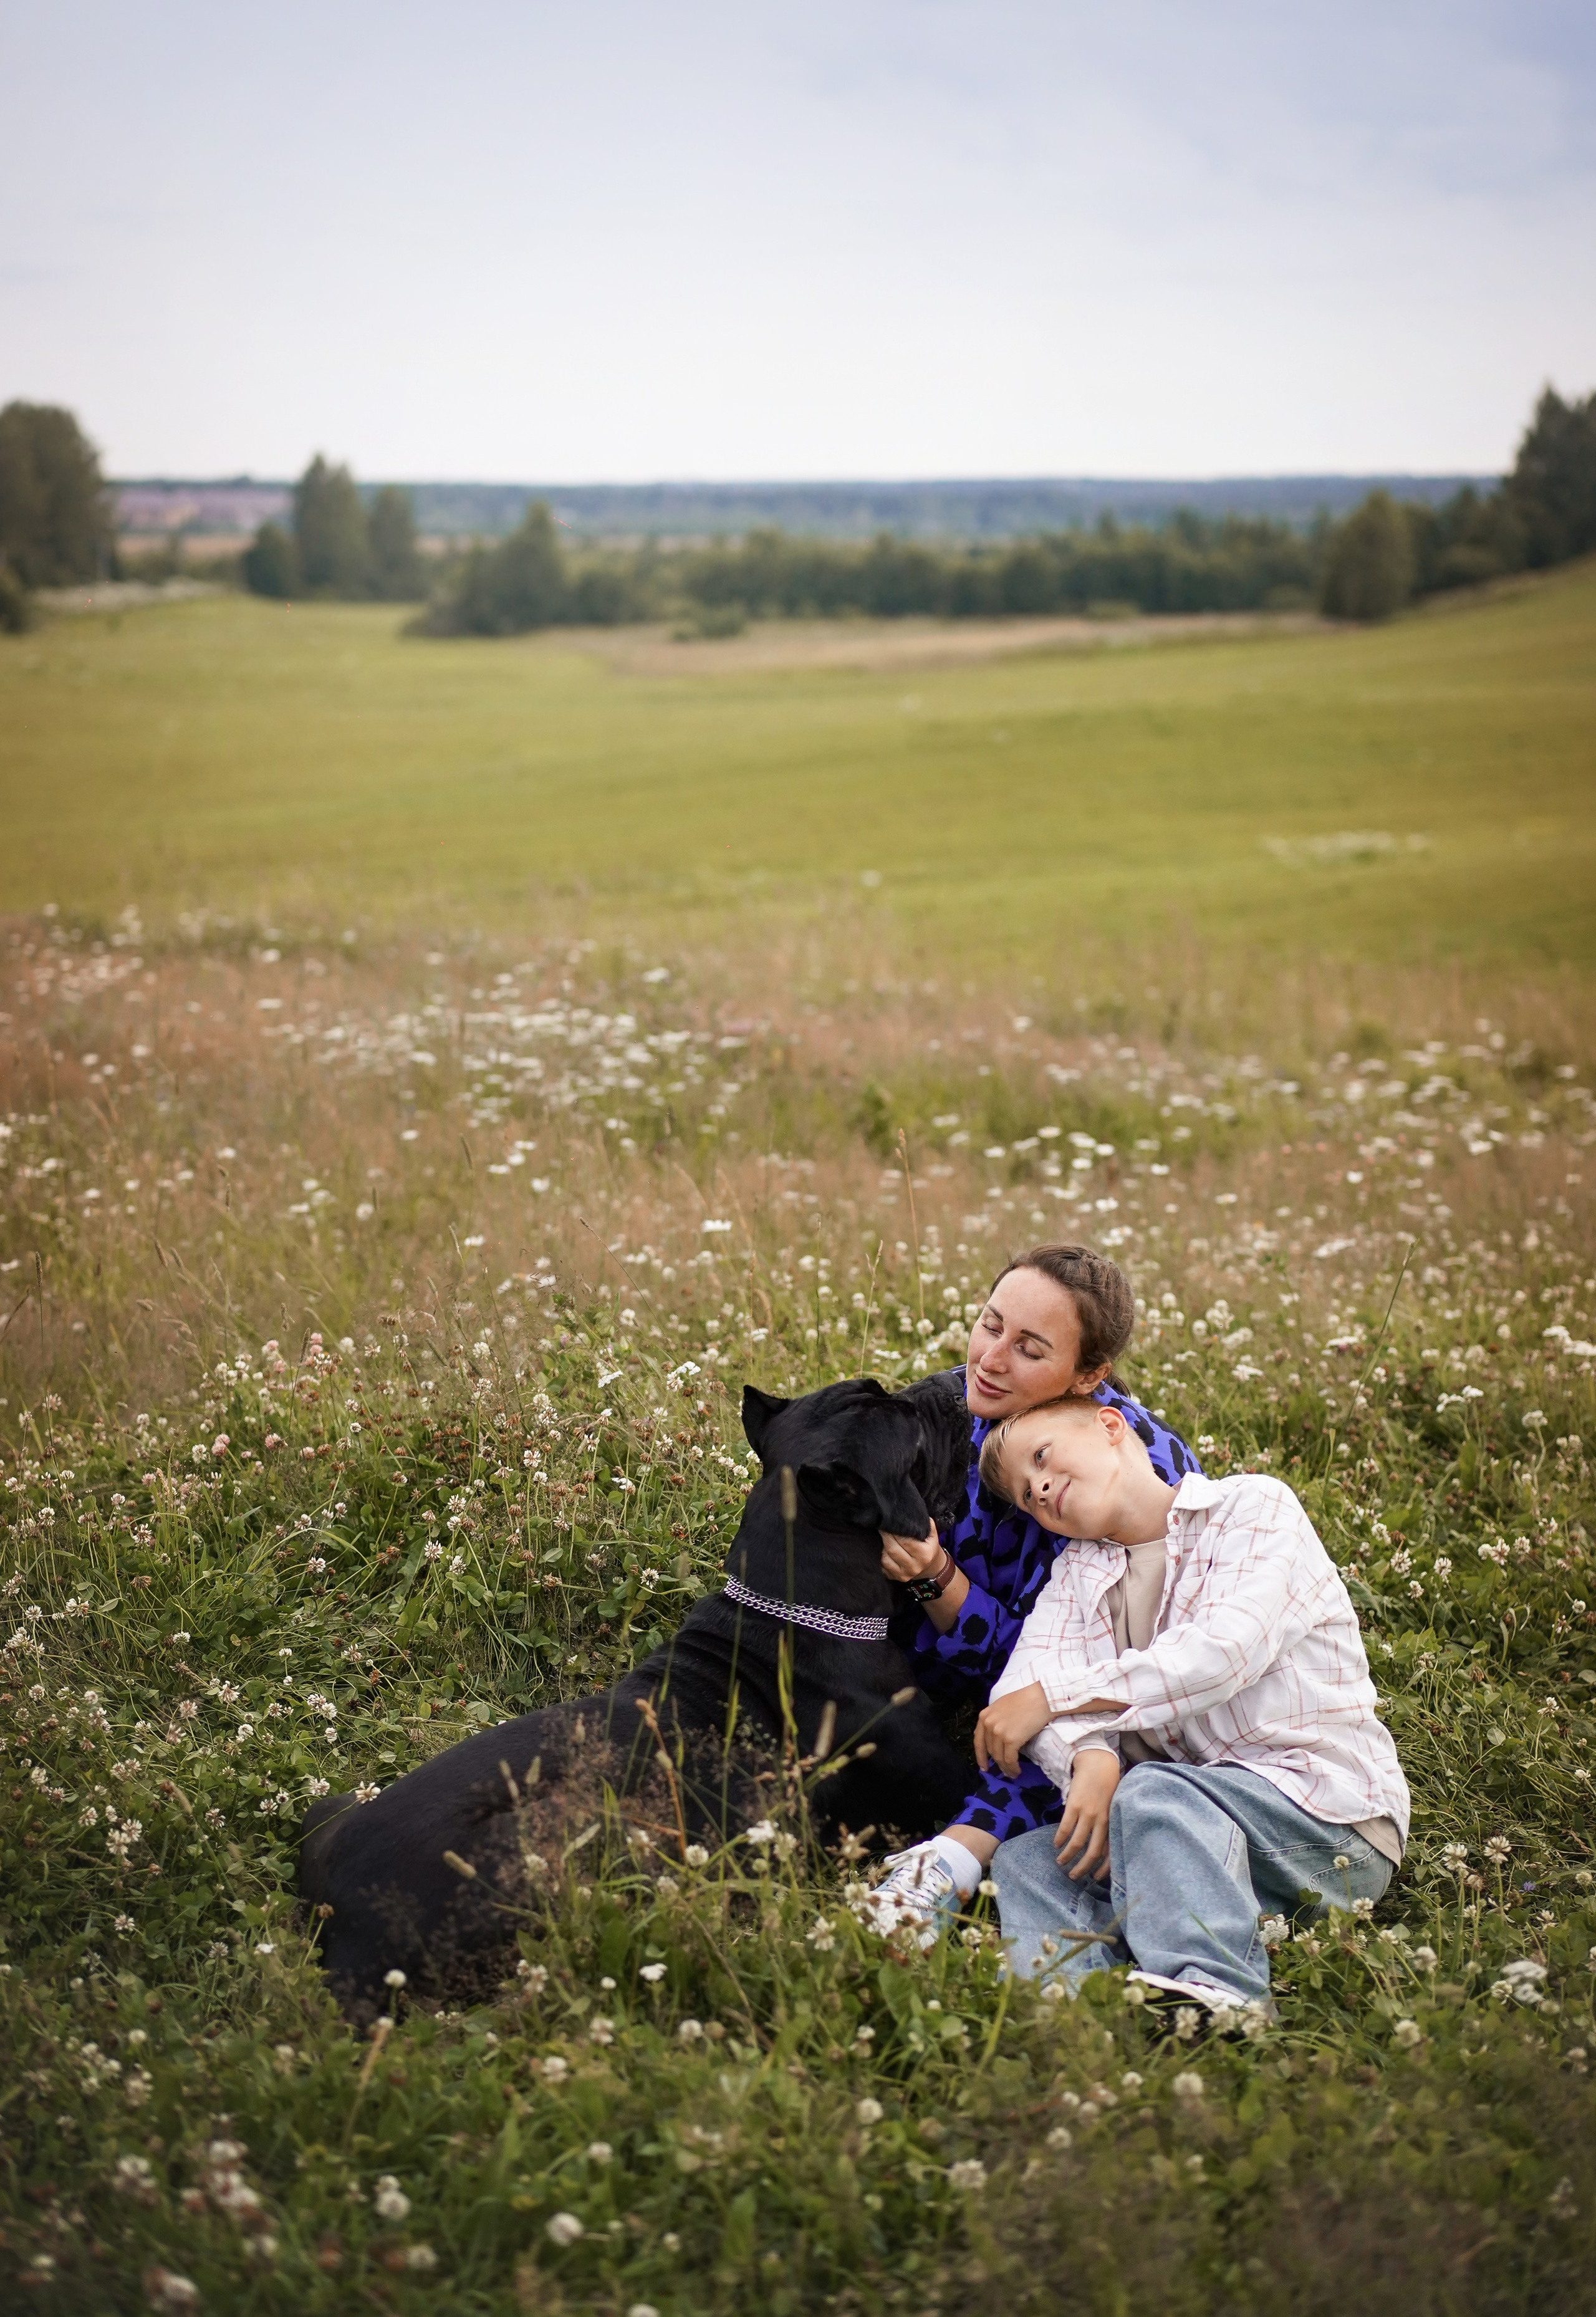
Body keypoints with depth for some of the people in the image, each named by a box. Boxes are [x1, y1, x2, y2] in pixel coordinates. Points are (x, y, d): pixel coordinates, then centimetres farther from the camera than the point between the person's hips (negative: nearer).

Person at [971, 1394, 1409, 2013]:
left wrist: (1050, 1697, -16)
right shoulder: (1078, 1573, 19)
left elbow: (1227, 1650, -18)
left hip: (1329, 1810, -6)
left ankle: (1211, 1995, -46)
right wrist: (1090, 1757, -24)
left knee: (1152, 1793, -31)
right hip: (1188, 1822, 6)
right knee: (1022, 1863, -15)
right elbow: (1022, 1683, -1)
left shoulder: (1252, 1506, 0)